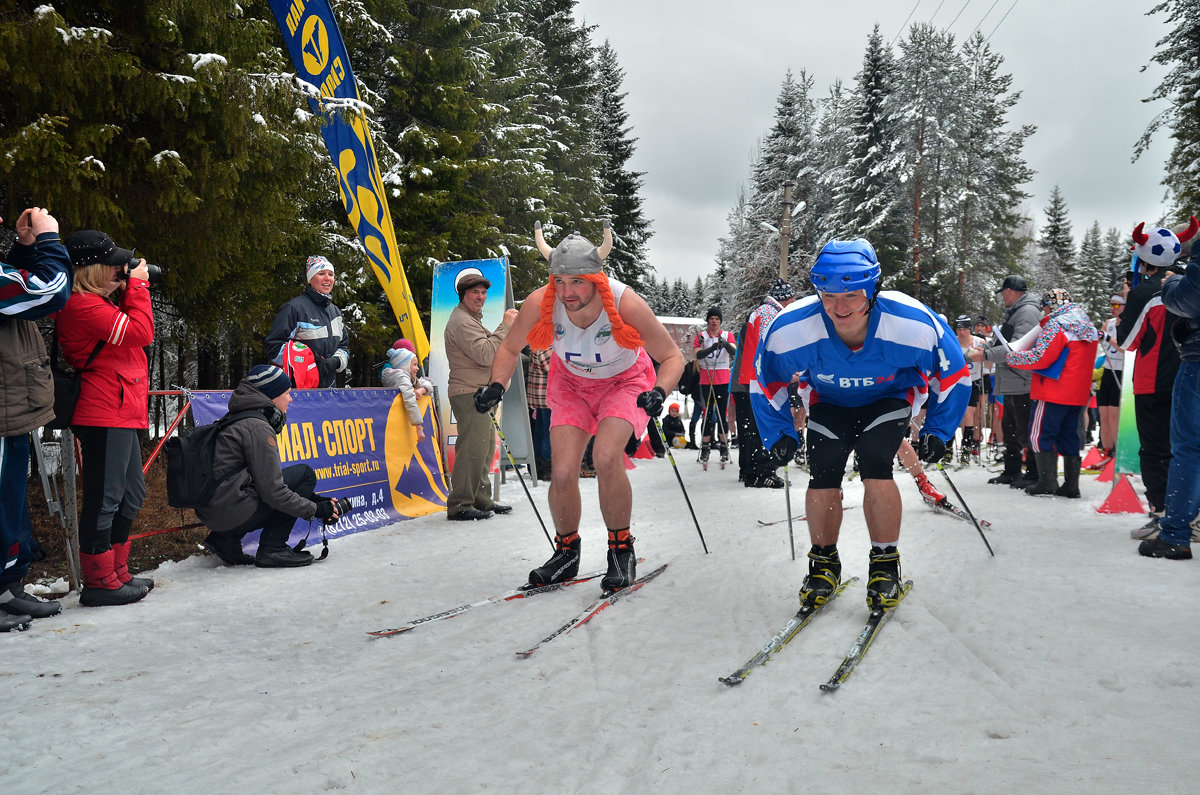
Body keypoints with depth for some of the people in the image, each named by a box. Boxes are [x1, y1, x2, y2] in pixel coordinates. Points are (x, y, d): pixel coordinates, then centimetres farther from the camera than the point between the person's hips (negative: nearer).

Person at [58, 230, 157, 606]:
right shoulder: (82, 305, -15)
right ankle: (99, 583, 3)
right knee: (104, 498, -5)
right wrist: (137, 285, -7)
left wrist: (130, 287, 13)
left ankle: (117, 573, 26)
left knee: (131, 495, 17)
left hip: (121, 414, 11)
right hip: (105, 416, -11)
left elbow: (134, 332, 22)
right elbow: (141, 333, -18)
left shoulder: (100, 302, 18)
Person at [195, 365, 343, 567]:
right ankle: (272, 548, -3)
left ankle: (226, 539, 14)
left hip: (210, 511, 10)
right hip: (231, 513, -10)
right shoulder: (257, 427, -14)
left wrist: (312, 499, 14)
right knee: (305, 474, -3)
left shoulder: (237, 420, 17)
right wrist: (314, 509, -6)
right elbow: (272, 491, -16)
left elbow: (266, 477, 20)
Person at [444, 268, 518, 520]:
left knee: (485, 448, 14)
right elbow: (485, 354, -22)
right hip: (469, 393, -11)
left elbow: (486, 351, 24)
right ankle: (460, 506, -10)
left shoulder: (472, 319, 23)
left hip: (480, 394, 11)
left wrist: (508, 328, 13)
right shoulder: (461, 321, -13)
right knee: (472, 449, -13)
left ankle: (481, 500, 21)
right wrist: (505, 326, -18)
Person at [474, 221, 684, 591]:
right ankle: (566, 553, 17)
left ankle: (621, 550, -5)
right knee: (563, 473, -11)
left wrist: (660, 391, -38)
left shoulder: (626, 303, -31)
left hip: (624, 382, -2)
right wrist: (497, 386, -23)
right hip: (571, 385, 3)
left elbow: (672, 357, -19)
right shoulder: (540, 303, -26)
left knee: (605, 456, -27)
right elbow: (509, 349, -5)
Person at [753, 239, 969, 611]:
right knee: (822, 476, -15)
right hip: (828, 402, 2)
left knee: (874, 468, -23)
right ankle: (824, 563, 9)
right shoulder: (790, 330, -31)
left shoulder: (914, 324, -32)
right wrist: (779, 435, -7)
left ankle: (886, 564, -4)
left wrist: (937, 431, -9)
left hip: (889, 399, -1)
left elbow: (953, 374, -11)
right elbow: (766, 382, -7)